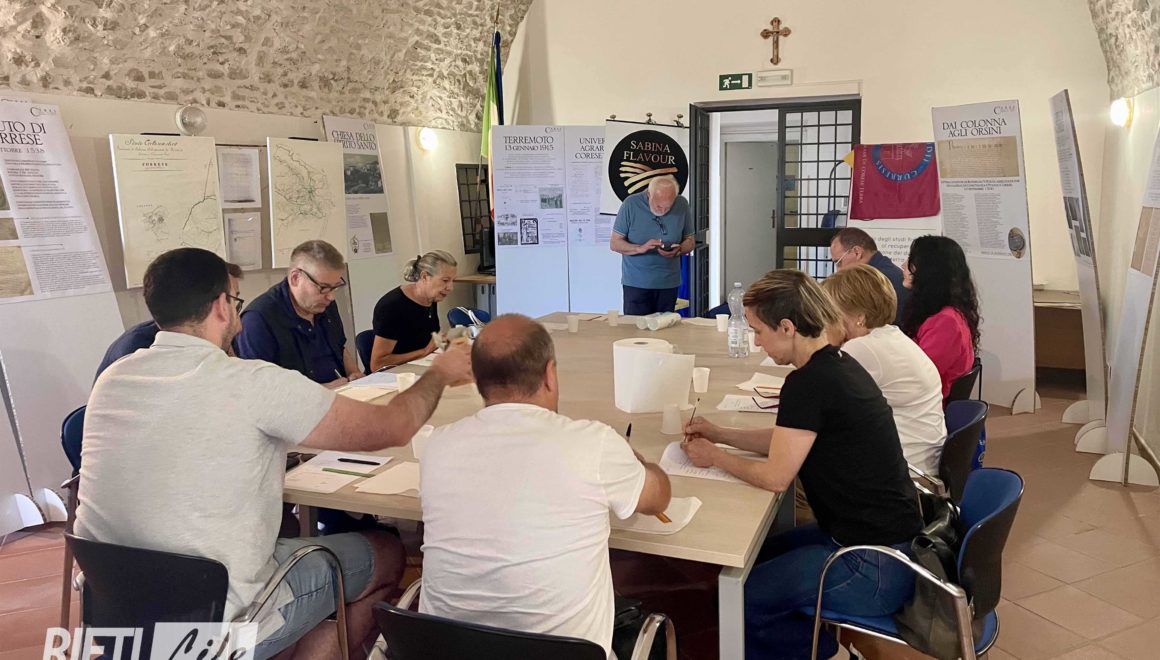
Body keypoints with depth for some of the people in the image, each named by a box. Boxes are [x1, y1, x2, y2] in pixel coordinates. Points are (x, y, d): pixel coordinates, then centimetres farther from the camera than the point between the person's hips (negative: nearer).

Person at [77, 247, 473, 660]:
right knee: (387, 555, 13)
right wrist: (440, 373, 5)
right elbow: (393, 427, -13)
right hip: (212, 626, -7)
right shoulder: (252, 383, -21)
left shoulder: (110, 379, -2)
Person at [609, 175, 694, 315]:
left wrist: (678, 250, -15)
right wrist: (640, 248, -23)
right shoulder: (631, 204, -9)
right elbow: (614, 243, -7)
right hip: (636, 283, -2)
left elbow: (689, 242, 8)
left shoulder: (682, 205, -2)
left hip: (669, 283, 2)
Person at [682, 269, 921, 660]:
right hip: (888, 537, 10)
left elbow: (775, 477, -19)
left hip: (875, 567, -10)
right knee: (755, 560, 20)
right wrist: (719, 434, 12)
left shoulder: (809, 382, -23)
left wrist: (715, 457, -3)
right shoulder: (836, 365, 5)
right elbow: (792, 443, 17)